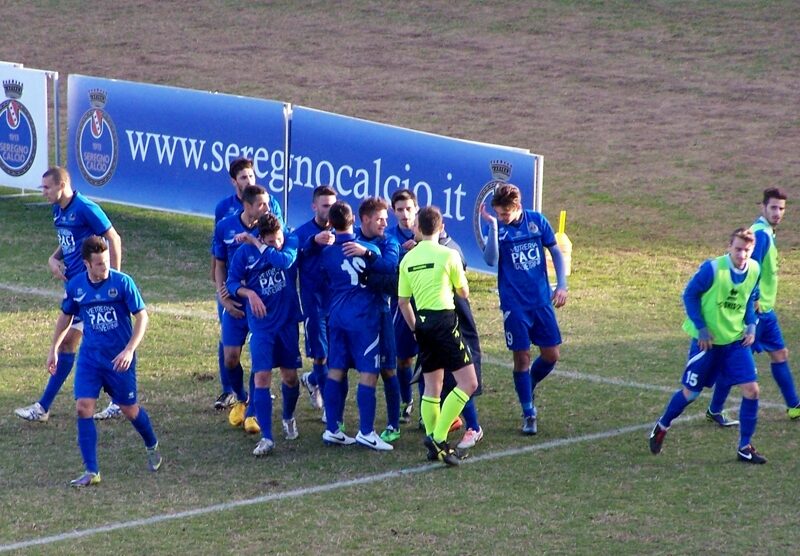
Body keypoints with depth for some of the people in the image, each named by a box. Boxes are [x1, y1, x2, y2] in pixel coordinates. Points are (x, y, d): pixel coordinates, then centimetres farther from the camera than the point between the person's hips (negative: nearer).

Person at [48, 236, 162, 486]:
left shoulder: (122, 282, -14)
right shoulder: (75, 285, -2)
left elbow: (142, 317, -10)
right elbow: (65, 316, 15)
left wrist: (129, 350, -20)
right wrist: (54, 349, 15)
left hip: (119, 358, -3)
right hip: (89, 357, 3)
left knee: (129, 409, 8)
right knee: (83, 407, -11)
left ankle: (152, 447, 39)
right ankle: (91, 472, -6)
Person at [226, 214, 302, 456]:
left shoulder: (291, 242, -8)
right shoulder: (244, 252, -8)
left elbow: (284, 261, -28)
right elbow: (232, 282, 0)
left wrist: (257, 245, -20)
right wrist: (249, 293, -19)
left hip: (288, 321, 1)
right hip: (262, 325, -1)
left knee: (290, 376, 11)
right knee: (262, 377, -10)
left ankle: (289, 418, 40)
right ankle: (266, 437, -9)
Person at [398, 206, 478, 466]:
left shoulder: (407, 259, 8)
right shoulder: (448, 254, -7)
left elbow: (402, 302, 11)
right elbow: (464, 292, 5)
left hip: (422, 321, 6)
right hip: (445, 320, -6)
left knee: (432, 386, 14)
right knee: (468, 383, -5)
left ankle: (434, 440, 12)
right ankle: (438, 437, -14)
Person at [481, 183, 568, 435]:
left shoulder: (537, 221, -3)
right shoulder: (495, 227, -8)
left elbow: (555, 252, 8)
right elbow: (490, 260, -23)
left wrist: (561, 285, 1)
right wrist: (493, 227, -30)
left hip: (542, 300, 3)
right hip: (514, 304, -2)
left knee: (551, 355, 5)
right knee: (522, 357, -1)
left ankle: (528, 388, 33)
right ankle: (528, 414, 10)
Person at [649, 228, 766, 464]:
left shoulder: (754, 270, -4)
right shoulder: (712, 268, -21)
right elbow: (689, 295, -11)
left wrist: (751, 325, -1)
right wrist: (701, 329, -15)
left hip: (736, 340, 4)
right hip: (708, 341, -4)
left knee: (751, 389, -7)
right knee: (690, 393, 5)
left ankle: (745, 448, 5)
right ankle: (662, 427, 33)